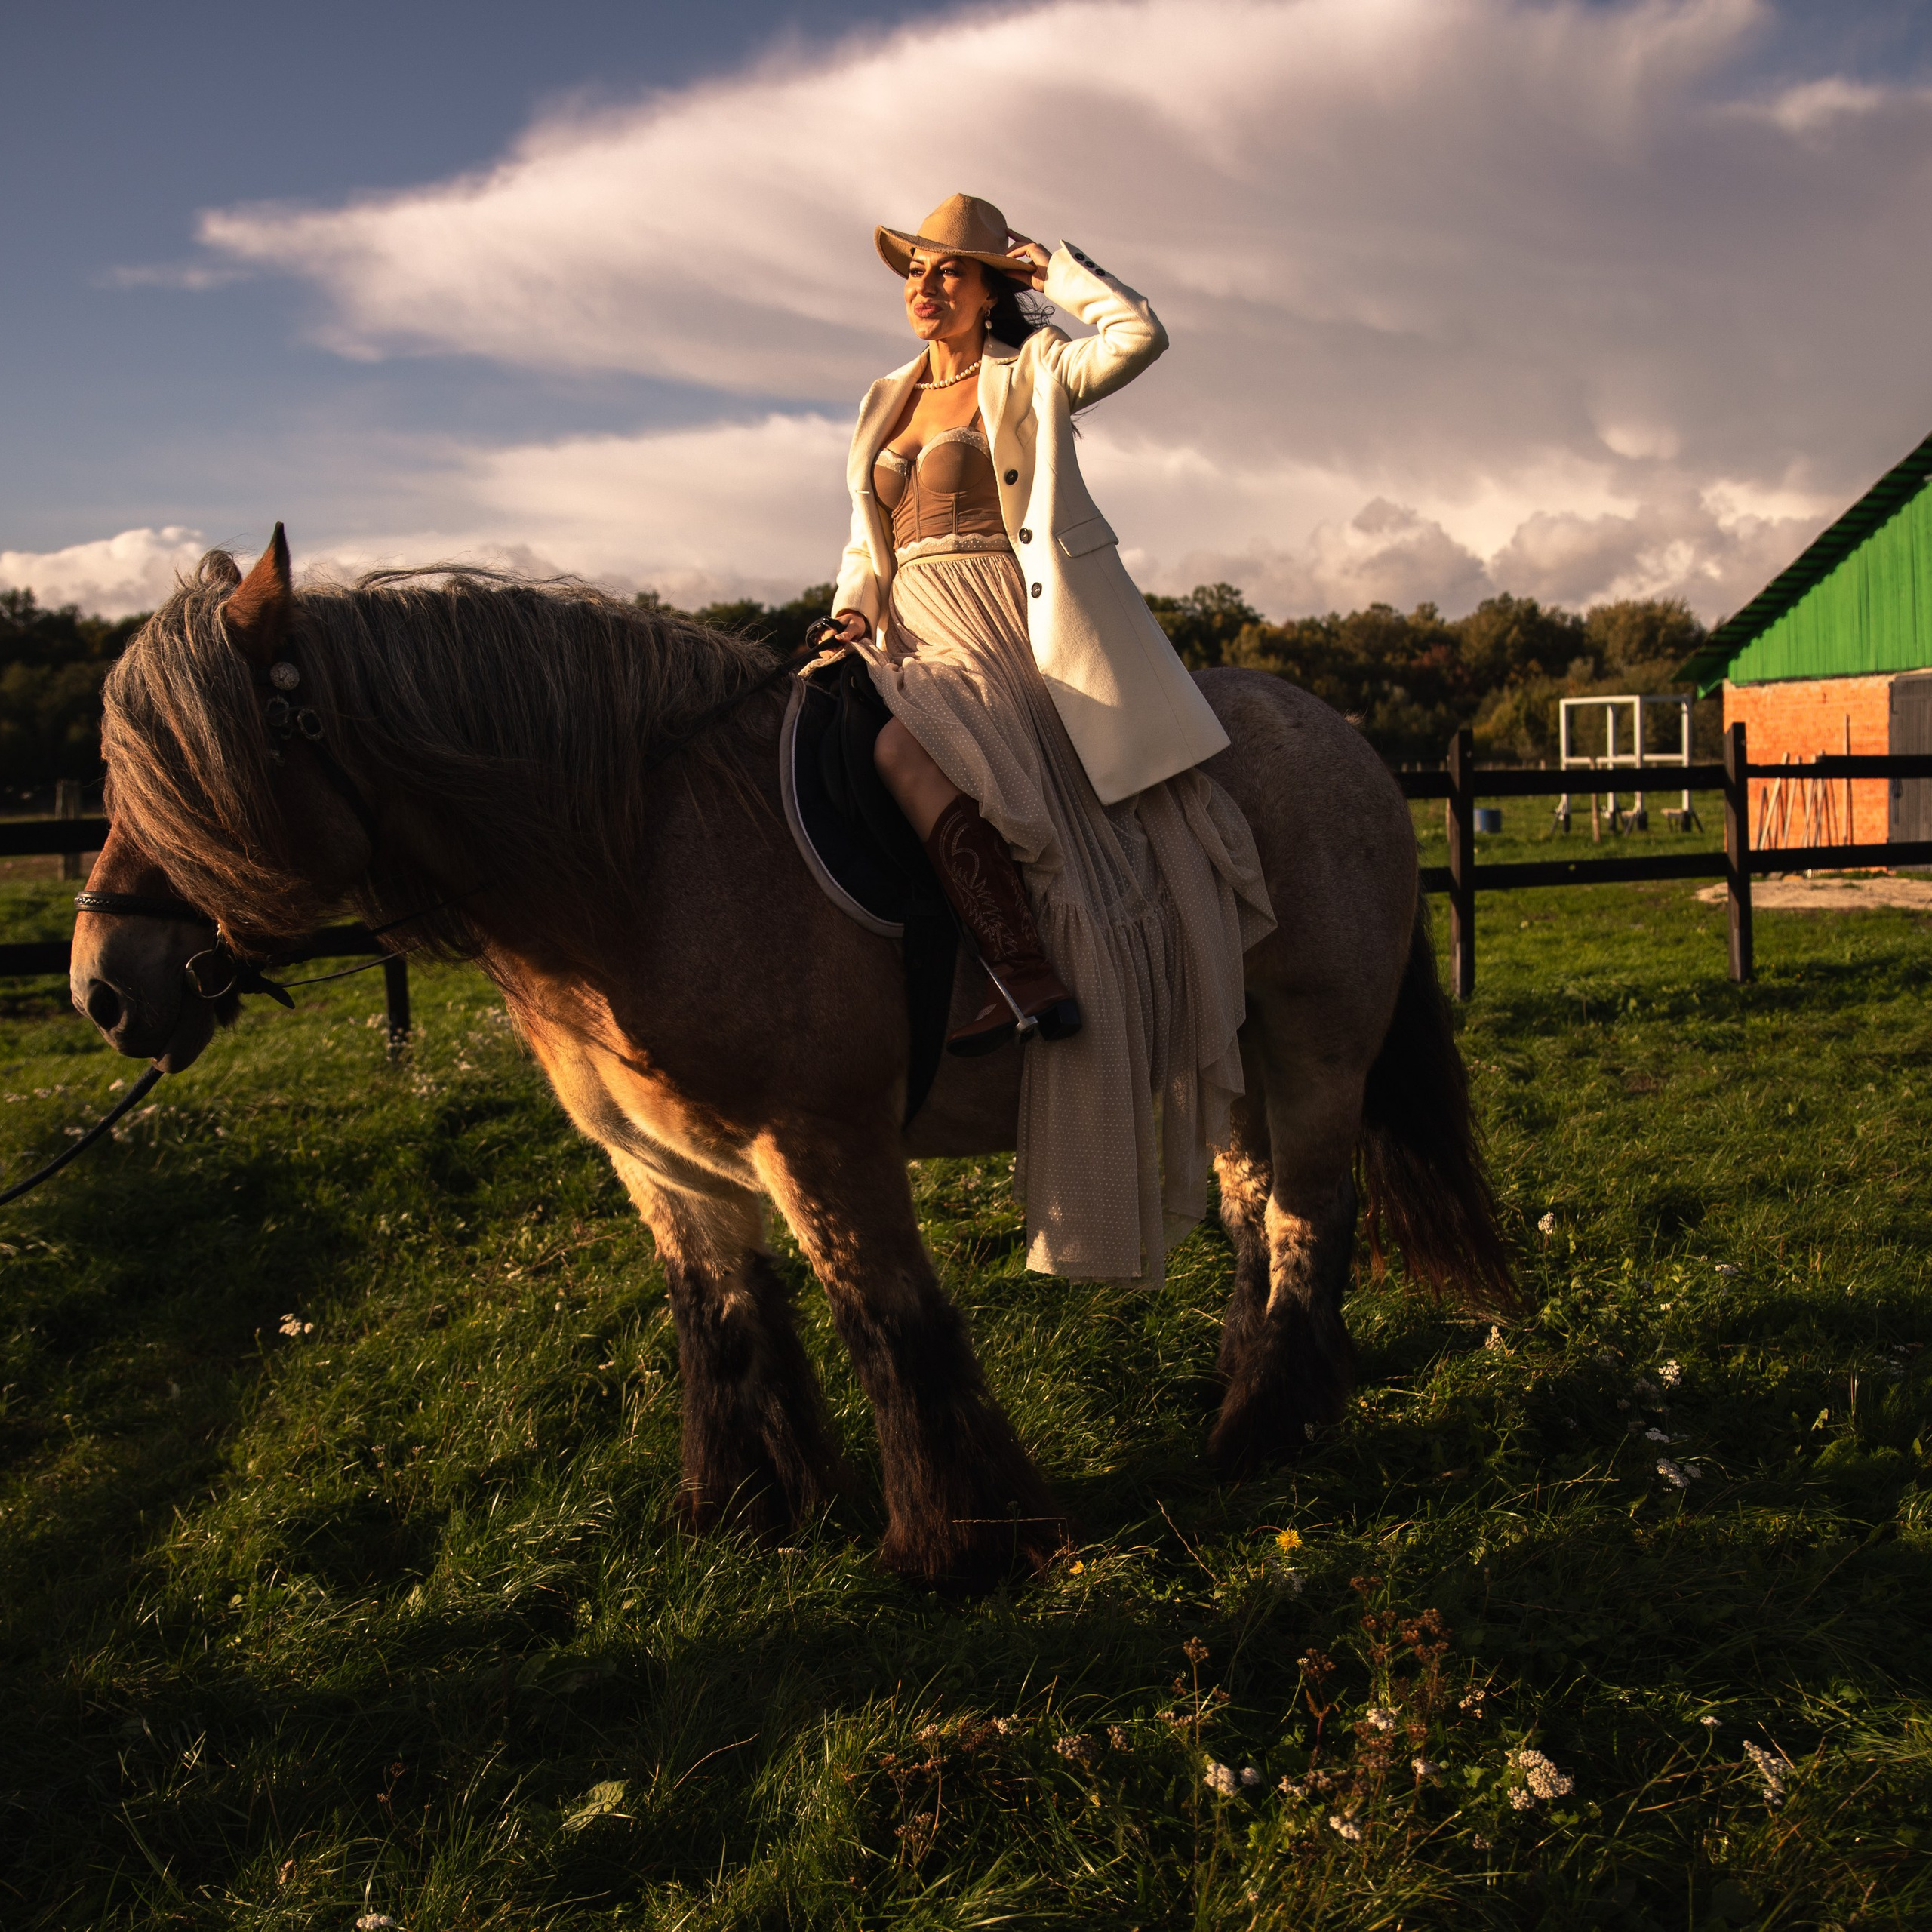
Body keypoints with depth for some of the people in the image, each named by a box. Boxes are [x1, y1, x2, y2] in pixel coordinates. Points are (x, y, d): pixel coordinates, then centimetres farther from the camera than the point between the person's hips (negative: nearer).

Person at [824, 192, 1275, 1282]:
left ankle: (1029, 985, -31)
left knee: (910, 750, -33)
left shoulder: (1034, 376, 8)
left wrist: (1050, 262, 3)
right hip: (917, 639, 7)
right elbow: (866, 539, 25)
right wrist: (853, 607, 5)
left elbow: (1141, 334, -9)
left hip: (1015, 636, -6)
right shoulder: (886, 408, 25)